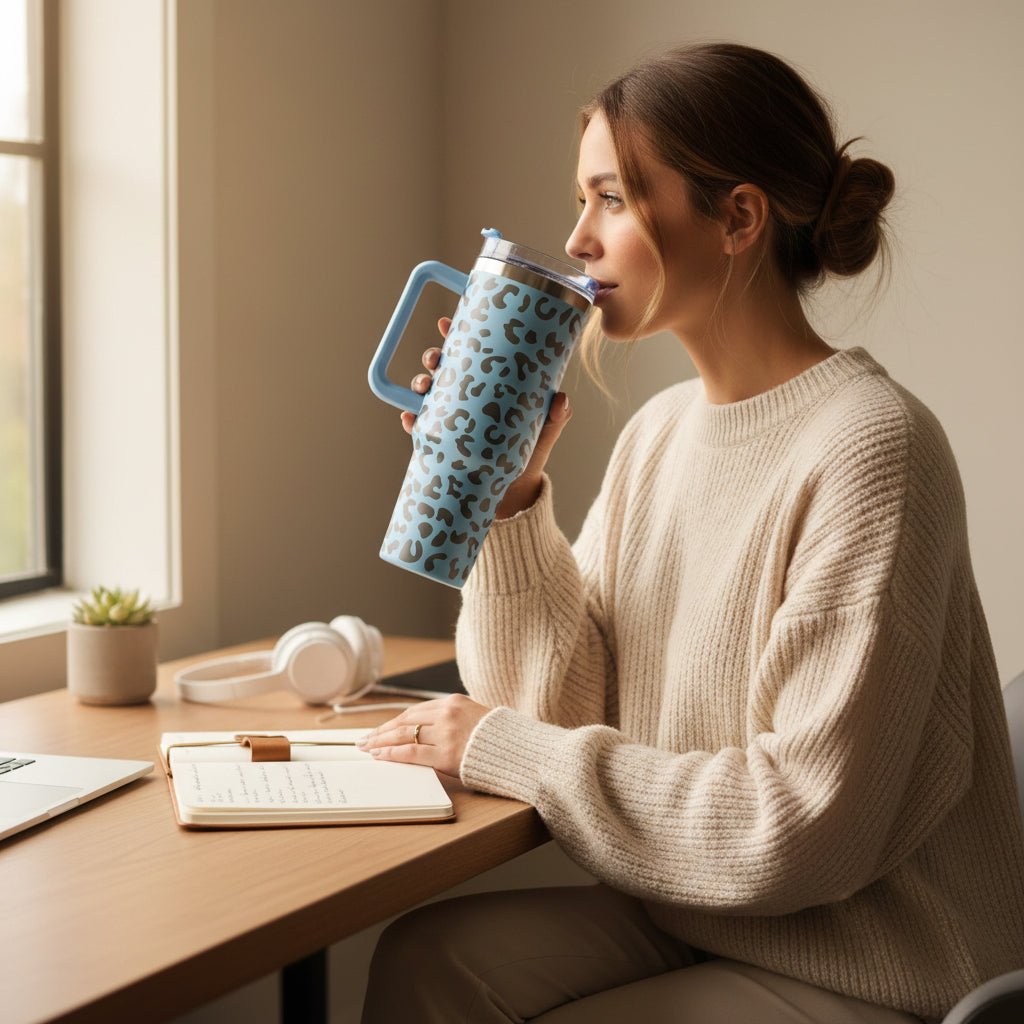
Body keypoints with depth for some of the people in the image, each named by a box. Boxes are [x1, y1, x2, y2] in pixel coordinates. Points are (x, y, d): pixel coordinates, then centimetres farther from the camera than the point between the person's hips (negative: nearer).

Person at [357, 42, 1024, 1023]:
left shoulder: (869, 450, -21)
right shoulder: (658, 430, 4)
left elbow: (804, 828, -24)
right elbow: (571, 705, 4)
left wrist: (503, 748, -16)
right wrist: (509, 494, -9)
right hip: (686, 919, 7)